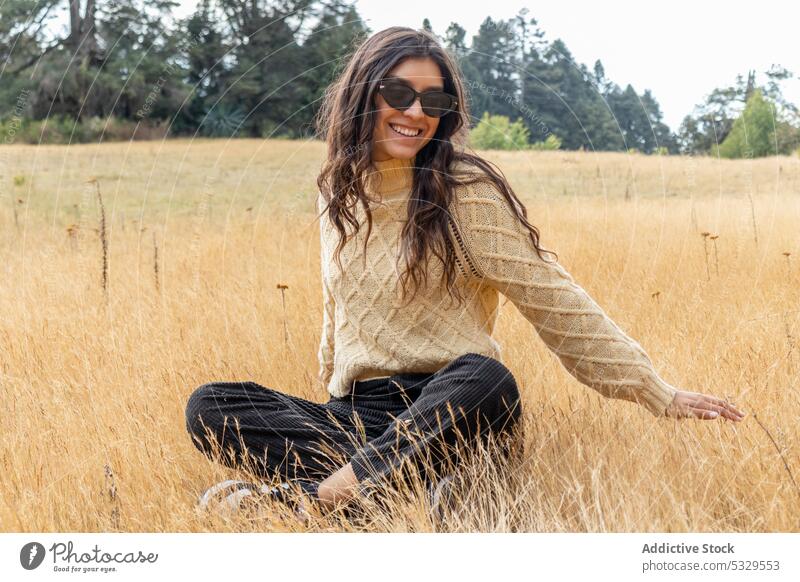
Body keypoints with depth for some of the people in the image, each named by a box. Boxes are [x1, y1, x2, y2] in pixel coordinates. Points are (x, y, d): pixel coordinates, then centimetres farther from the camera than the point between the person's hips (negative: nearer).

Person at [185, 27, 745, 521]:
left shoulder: (467, 191, -6)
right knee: (209, 407, -17)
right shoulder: (339, 192, 10)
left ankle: (299, 495, -35)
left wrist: (657, 394, -9)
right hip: (353, 412, 5)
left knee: (485, 378, -38)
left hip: (443, 409, -4)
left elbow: (556, 301, -7)